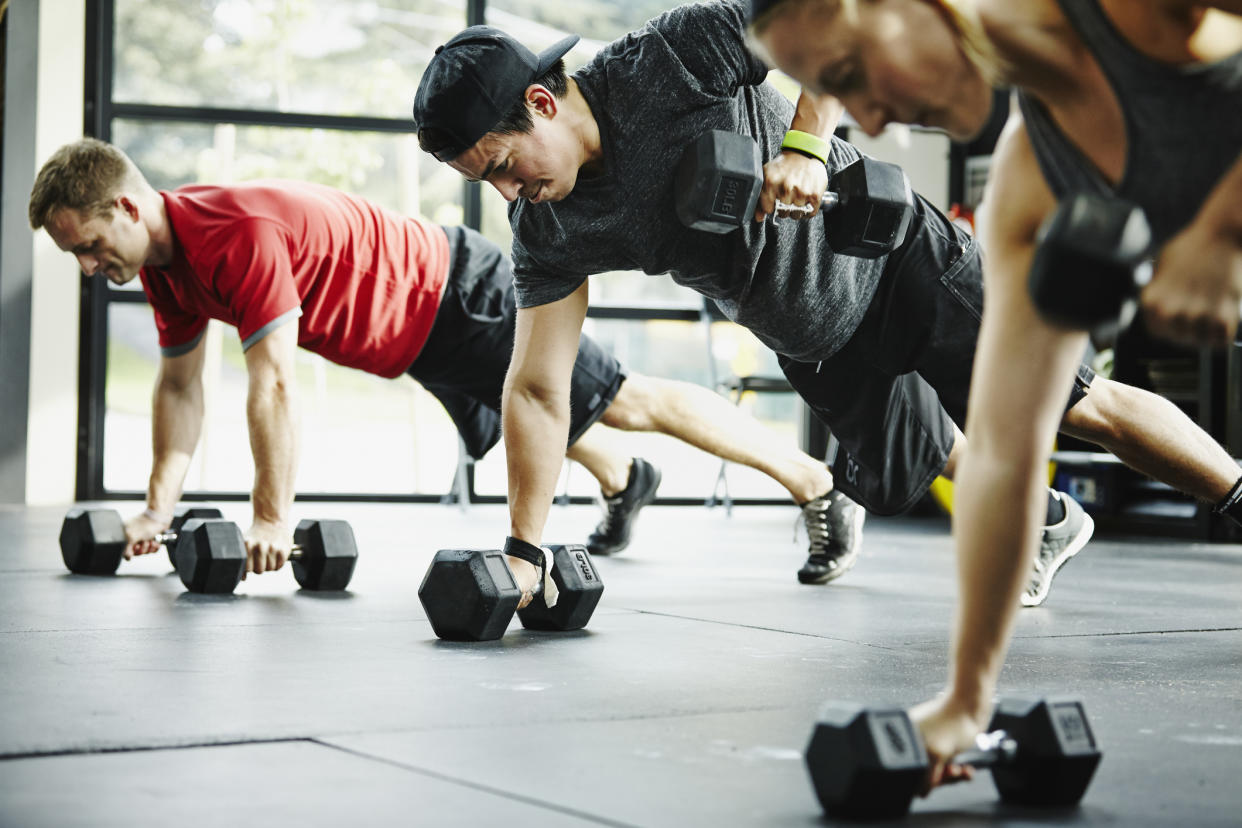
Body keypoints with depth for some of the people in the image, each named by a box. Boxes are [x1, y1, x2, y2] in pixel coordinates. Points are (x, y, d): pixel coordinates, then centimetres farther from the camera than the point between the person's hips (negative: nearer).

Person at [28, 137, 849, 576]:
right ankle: (624, 482, 60)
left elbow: (275, 384, -35)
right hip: (420, 338, 9)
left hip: (461, 296, -9)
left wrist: (272, 520, -32)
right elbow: (181, 384, 7)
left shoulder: (238, 237, -33)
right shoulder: (166, 257, -2)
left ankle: (816, 482, 7)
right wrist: (160, 505, 2)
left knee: (627, 400, -2)